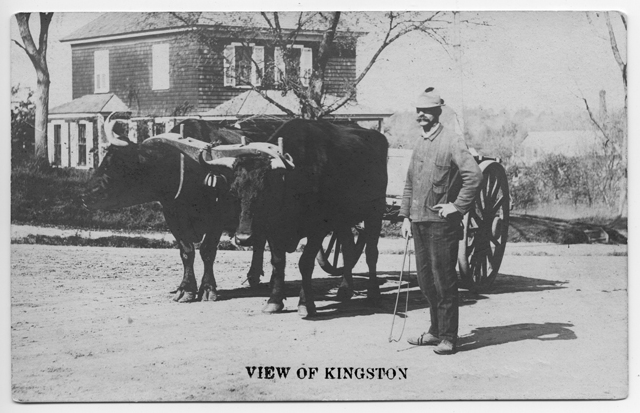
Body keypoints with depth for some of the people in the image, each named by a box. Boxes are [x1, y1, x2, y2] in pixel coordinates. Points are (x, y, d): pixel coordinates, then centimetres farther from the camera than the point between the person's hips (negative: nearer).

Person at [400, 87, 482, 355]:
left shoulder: (452, 141, -10)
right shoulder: (420, 143, 14)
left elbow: (474, 175, -19)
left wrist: (457, 207, -15)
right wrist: (405, 216, 13)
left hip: (441, 222, -8)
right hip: (419, 221, 8)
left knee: (443, 281, -3)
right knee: (425, 280, 13)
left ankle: (448, 338, 5)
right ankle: (436, 331, 26)